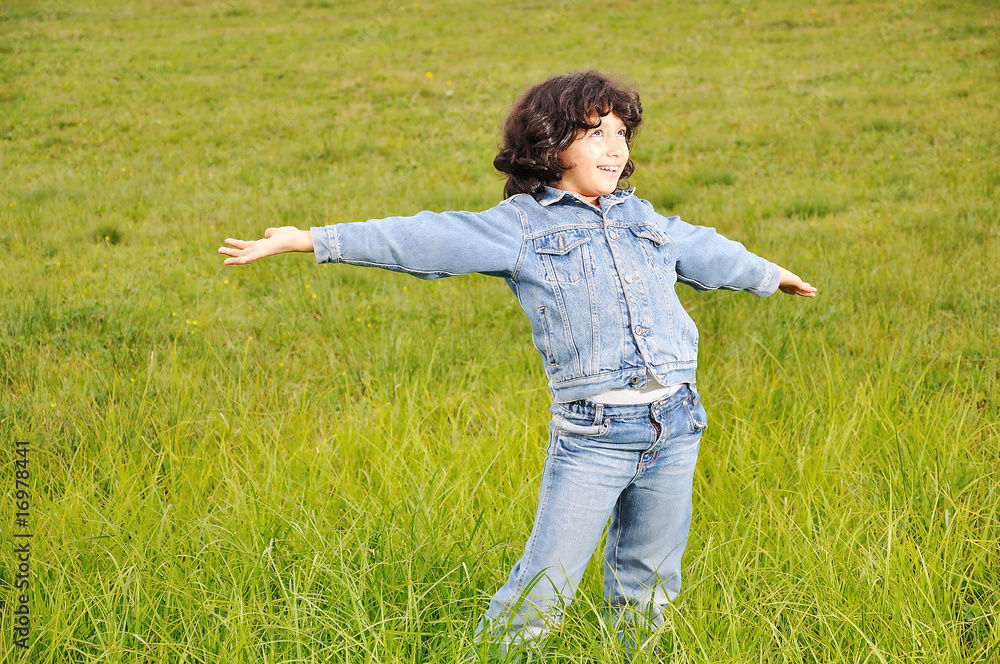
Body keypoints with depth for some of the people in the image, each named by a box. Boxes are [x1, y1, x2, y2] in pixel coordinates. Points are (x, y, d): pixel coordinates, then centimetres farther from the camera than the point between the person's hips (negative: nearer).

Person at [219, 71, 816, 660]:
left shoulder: (642, 218, 18)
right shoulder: (519, 225, 1)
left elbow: (705, 251, 36)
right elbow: (425, 240, -5)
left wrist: (767, 274, 52)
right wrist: (309, 240, -11)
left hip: (675, 425, 5)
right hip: (592, 435, -5)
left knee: (648, 586, 14)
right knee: (546, 587, -6)